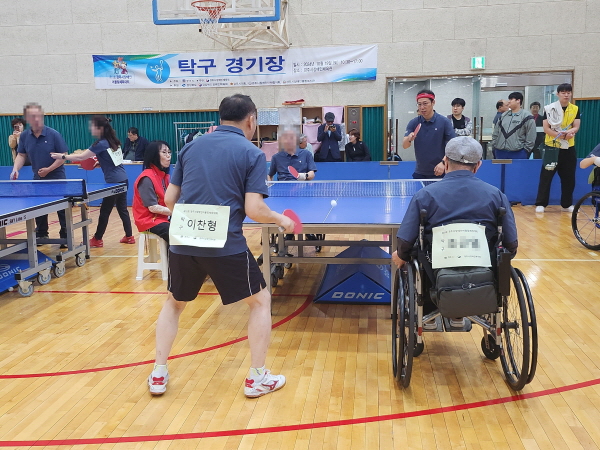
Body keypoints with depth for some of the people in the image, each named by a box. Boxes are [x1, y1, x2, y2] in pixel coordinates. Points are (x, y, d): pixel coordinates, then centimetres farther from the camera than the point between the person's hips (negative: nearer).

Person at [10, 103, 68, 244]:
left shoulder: (53, 134, -13)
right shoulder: (24, 136, -1)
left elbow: (63, 155, -11)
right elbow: (21, 155, 8)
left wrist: (49, 169, -19)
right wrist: (16, 169, -9)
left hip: (57, 179, -4)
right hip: (38, 179, 4)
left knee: (62, 210, -2)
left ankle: (65, 237, 8)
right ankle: (41, 235, 27)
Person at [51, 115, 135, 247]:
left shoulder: (101, 144, -13)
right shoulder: (113, 141, 10)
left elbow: (81, 157, -13)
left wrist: (62, 156, -7)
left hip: (114, 181, -8)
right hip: (123, 179, 8)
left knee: (105, 211, 1)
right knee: (122, 209, 13)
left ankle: (97, 239, 10)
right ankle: (129, 236, 15)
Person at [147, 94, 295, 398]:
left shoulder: (191, 147, 11)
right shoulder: (252, 154, -2)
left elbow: (169, 199, 12)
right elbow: (254, 210, -12)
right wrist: (281, 220, 8)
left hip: (183, 244, 5)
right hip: (226, 246, -4)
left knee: (174, 303, 27)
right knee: (260, 301, 16)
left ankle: (158, 375, 28)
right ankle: (257, 378, 19)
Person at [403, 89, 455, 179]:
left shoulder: (444, 122, -6)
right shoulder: (413, 123, 1)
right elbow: (404, 146, -5)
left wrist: (443, 163, -20)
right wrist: (409, 139, -27)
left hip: (439, 172, -2)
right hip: (420, 173, 2)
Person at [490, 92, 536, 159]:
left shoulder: (526, 117, -2)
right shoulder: (503, 116, 15)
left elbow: (530, 137, -5)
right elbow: (495, 133, 18)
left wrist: (525, 150, -7)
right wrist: (494, 146, 10)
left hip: (518, 154, -5)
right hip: (500, 153, 5)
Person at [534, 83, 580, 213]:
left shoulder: (575, 109, 7)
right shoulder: (549, 108, -3)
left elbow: (576, 127, 0)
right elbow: (546, 128, -8)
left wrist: (570, 132, -23)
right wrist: (558, 134, -23)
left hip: (569, 148, 3)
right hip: (552, 146, -3)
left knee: (569, 177, 7)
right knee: (546, 176, -5)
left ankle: (567, 204, 17)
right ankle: (541, 204, 0)